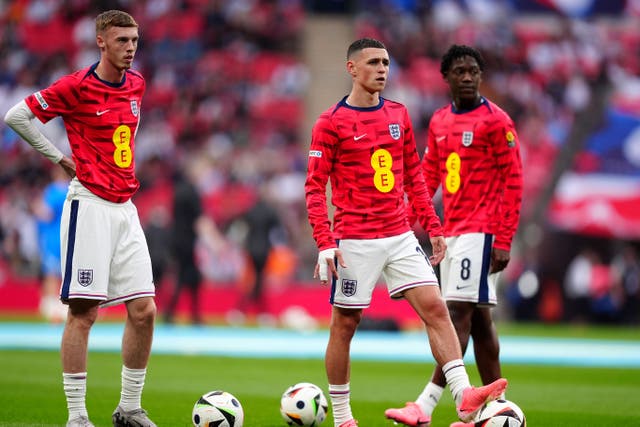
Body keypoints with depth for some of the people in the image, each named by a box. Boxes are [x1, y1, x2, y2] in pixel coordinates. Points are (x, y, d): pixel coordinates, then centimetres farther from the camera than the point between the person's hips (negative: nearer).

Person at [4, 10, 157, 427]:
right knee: (84, 311, -6)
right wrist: (62, 159, -4)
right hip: (90, 205, -7)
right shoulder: (78, 86, -9)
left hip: (126, 208, 7)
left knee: (144, 310, 2)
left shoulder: (136, 83, 11)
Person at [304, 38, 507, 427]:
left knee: (435, 308, -8)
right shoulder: (332, 122, -5)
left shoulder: (398, 115, 11)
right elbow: (315, 187, -7)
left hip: (400, 237, 5)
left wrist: (433, 227, 12)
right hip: (354, 243, -5)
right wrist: (326, 244, -16)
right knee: (344, 325, 3)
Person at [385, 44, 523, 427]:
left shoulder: (496, 121, -8)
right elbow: (428, 176, 19)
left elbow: (514, 182, -9)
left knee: (459, 313, -12)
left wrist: (504, 241, -15)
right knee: (479, 318, 10)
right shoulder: (439, 122, 13)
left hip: (481, 231, -8)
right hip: (452, 231, 8)